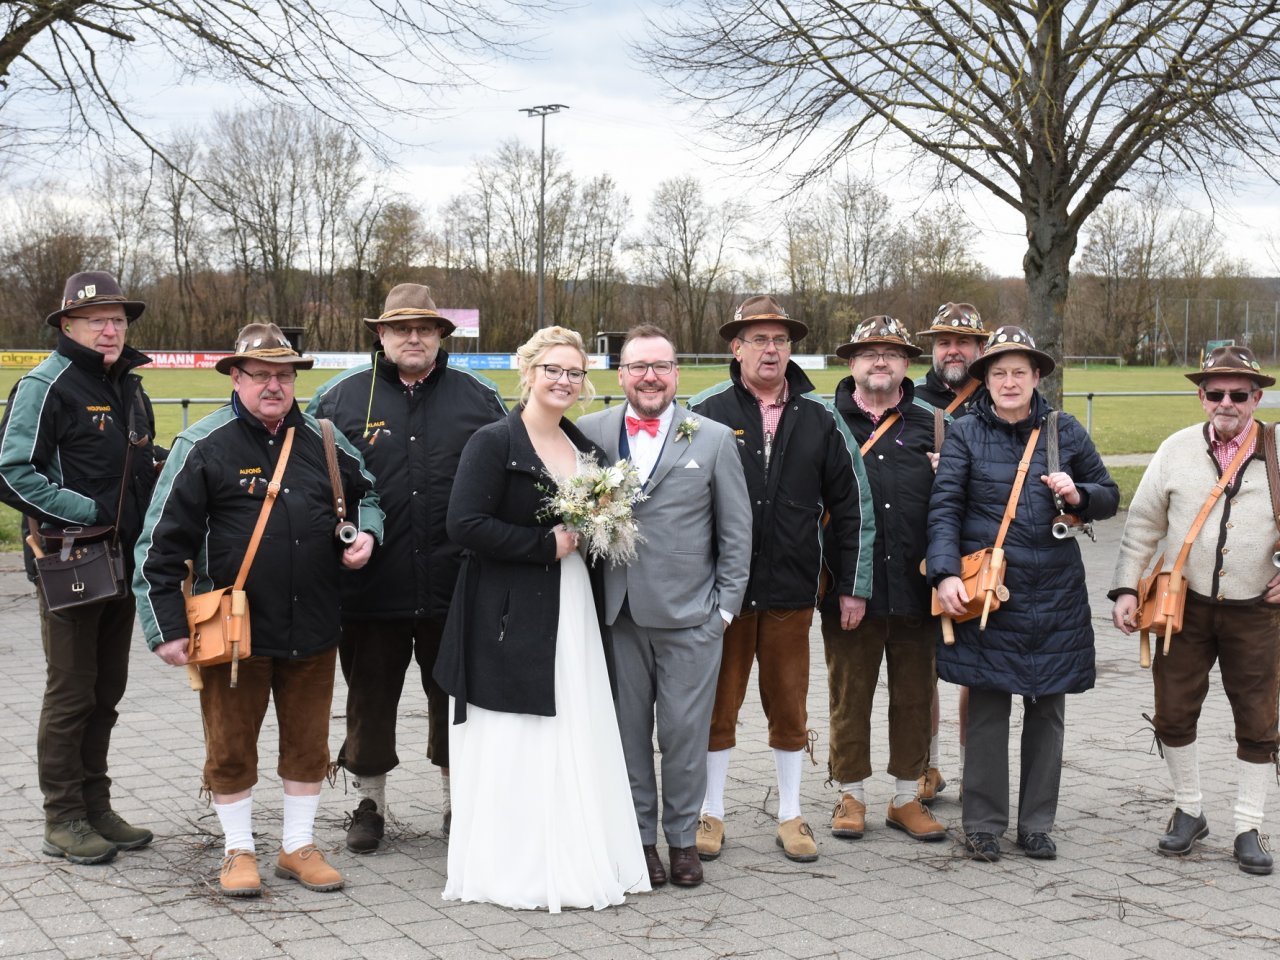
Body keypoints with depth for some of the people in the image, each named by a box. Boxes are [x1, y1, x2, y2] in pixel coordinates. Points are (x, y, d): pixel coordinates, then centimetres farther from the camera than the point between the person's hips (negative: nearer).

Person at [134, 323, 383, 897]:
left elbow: (365, 493, 24)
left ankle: (299, 847, 27)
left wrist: (366, 533, 2)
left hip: (313, 629, 4)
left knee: (308, 742, 12)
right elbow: (161, 543, -6)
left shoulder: (323, 440, 5)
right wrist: (166, 627, -9)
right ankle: (239, 850, 25)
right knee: (231, 746, 8)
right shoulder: (203, 446, -7)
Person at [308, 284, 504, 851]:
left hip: (457, 586, 1)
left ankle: (458, 801, 28)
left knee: (457, 698, 12)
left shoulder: (479, 399, 6)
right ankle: (369, 804, 26)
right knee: (370, 699, 10)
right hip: (370, 585, 0)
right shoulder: (340, 398, 3)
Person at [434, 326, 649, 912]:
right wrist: (546, 545, -16)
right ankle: (514, 870, 9)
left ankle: (579, 860, 19)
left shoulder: (586, 450, 13)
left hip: (576, 616, 7)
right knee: (515, 745, -2)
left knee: (578, 738, 9)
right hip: (513, 618, -7)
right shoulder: (495, 442, -8)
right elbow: (464, 524, -18)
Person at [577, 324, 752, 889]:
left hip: (689, 615, -1)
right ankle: (639, 837, 21)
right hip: (615, 613, 1)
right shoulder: (590, 433, 5)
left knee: (685, 733, 4)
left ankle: (683, 838, 20)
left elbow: (736, 531, 5)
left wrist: (726, 606, 0)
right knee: (627, 732, 8)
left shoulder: (714, 439, 4)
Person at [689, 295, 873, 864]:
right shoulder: (706, 411, -2)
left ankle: (790, 816, 23)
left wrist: (854, 586, 5)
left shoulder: (818, 418, 5)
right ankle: (711, 814, 21)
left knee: (790, 707, 10)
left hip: (791, 591, 2)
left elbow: (853, 506, 8)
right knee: (718, 704, 8)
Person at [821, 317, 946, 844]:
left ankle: (906, 797, 22)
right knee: (849, 695, 7)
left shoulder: (928, 425, 11)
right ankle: (850, 796, 20)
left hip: (915, 585, 2)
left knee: (915, 695, 9)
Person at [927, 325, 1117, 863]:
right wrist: (946, 574, -17)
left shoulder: (1065, 431, 7)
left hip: (1055, 593, 3)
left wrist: (1078, 495, -8)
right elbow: (944, 508, -4)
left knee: (1047, 708, 9)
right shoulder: (965, 434, 1)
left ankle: (1037, 824, 21)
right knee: (987, 708, 0)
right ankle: (983, 823, 12)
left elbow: (1109, 497, 15)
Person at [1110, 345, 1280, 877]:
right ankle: (1188, 812, 26)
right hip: (1186, 606, 1)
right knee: (1174, 712, 6)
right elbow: (1142, 525, 5)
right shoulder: (1176, 450, 0)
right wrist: (1125, 588, -2)